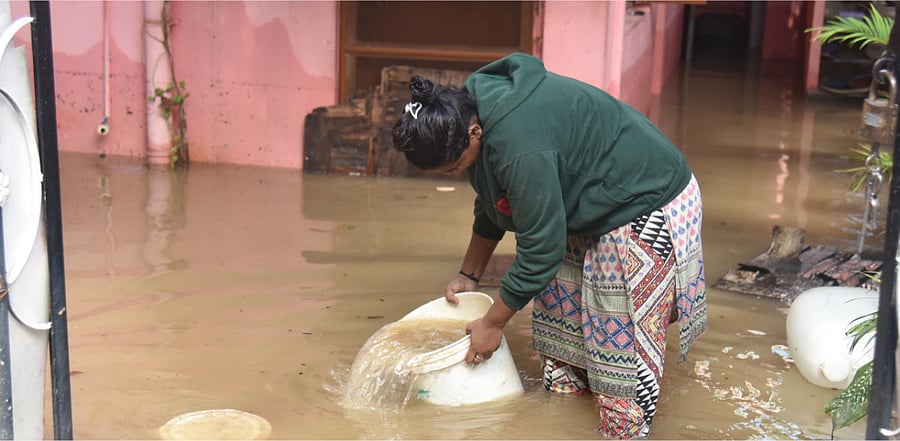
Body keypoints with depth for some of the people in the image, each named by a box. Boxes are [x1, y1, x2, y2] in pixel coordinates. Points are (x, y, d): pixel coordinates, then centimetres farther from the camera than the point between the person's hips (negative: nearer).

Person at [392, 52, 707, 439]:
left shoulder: (520, 147, -36)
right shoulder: (469, 107, -6)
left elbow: (541, 247, -27)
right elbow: (490, 207, 12)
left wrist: (493, 323, -15)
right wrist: (468, 275, 18)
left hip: (646, 206, -10)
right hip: (586, 206, 10)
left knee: (622, 336, -5)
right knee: (561, 313, 14)